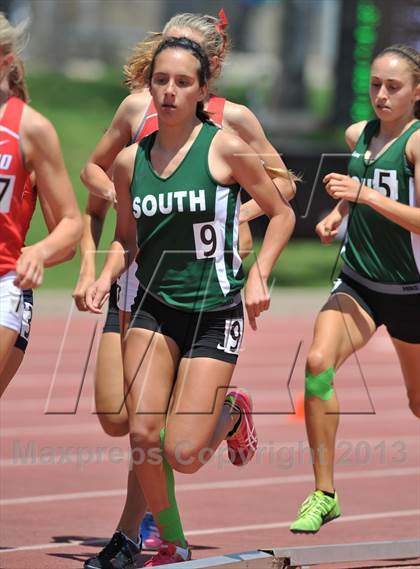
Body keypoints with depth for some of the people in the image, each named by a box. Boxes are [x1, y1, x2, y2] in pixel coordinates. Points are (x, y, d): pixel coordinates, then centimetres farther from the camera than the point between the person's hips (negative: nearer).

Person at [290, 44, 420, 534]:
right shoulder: (357, 135, 4)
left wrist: (365, 194, -31)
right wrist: (337, 213, 6)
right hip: (357, 284, 4)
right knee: (318, 363, -23)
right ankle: (324, 494, -17)